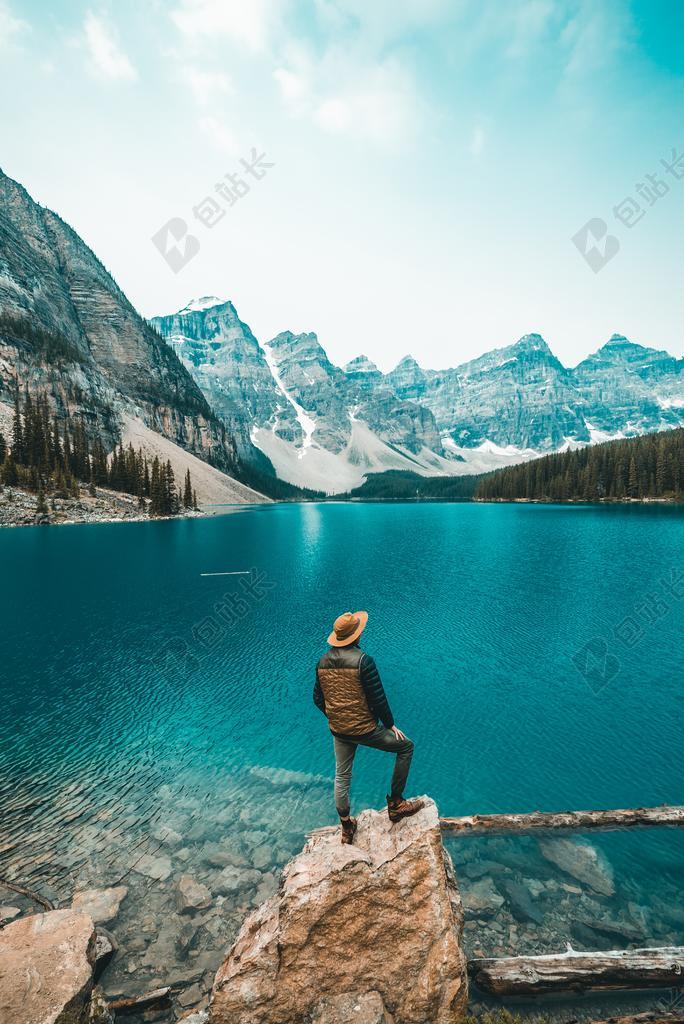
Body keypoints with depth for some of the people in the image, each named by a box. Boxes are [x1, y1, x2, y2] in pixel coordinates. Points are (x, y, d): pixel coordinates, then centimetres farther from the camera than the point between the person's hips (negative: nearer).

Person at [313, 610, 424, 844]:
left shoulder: (322, 662, -2)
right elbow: (378, 699, -18)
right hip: (365, 729, -6)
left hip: (338, 730, 6)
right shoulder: (363, 660, -21)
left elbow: (318, 699, 7)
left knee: (341, 777, 23)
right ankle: (395, 803, 21)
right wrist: (390, 725, -2)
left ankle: (346, 827, 38)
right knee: (405, 746, 15)